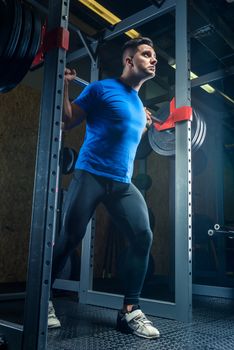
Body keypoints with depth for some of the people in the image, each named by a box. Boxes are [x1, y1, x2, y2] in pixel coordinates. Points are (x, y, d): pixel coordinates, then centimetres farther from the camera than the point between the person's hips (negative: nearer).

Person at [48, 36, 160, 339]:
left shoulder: (139, 104, 20)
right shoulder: (102, 88, -1)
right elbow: (67, 121, -3)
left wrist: (144, 125, 28)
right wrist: (63, 84, -10)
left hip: (123, 183, 7)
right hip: (91, 176, -6)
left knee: (143, 237, -8)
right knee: (69, 239, -1)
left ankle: (129, 311, 3)